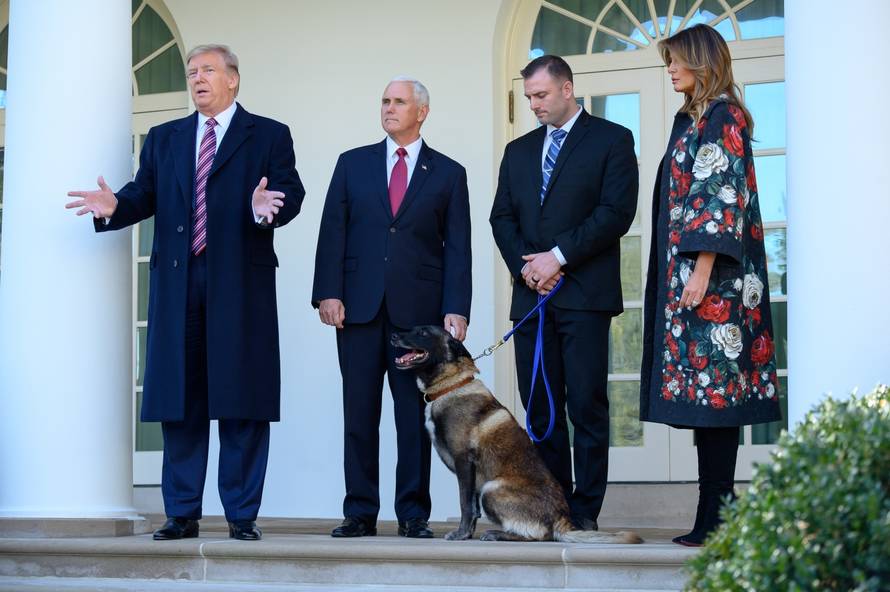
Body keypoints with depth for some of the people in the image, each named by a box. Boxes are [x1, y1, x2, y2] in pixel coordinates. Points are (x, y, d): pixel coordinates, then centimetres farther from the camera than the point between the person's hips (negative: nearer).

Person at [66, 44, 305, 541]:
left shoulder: (269, 136, 8)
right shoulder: (164, 139, 19)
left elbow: (291, 193, -4)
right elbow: (145, 195, 10)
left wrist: (265, 208, -26)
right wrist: (114, 206, -11)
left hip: (240, 281, -3)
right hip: (177, 282, 3)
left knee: (242, 400, -2)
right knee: (179, 401, 4)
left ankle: (243, 514, 3)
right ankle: (182, 514, 10)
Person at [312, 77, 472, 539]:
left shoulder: (448, 174, 8)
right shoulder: (353, 164, 12)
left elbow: (457, 247, 4)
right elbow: (333, 232, 6)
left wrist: (456, 309, -6)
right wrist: (328, 293, -5)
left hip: (419, 310, -1)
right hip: (359, 307, 1)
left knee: (415, 416, 1)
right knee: (359, 414, 2)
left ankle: (413, 514, 7)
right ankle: (359, 513, 8)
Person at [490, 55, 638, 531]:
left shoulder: (611, 140, 4)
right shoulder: (519, 150, 21)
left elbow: (616, 212, -7)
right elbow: (502, 216, 15)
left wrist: (559, 256, -11)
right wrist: (524, 266, -3)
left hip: (584, 294, -5)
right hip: (531, 295, 5)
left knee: (587, 406, -7)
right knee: (540, 408, 3)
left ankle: (584, 513, -4)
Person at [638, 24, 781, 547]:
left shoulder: (722, 116, -8)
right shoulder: (694, 120, 20)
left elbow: (722, 194, -16)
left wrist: (702, 271, -21)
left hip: (711, 275, -10)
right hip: (686, 275, 10)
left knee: (709, 384, -10)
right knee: (710, 387, 7)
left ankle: (716, 519, -10)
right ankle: (718, 513, 8)